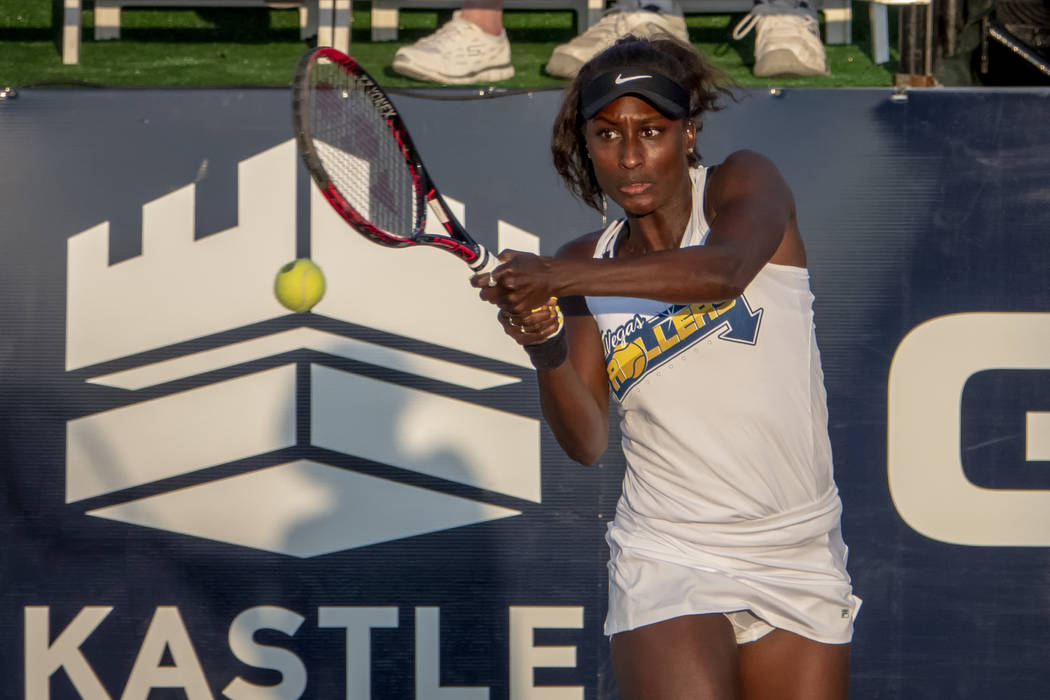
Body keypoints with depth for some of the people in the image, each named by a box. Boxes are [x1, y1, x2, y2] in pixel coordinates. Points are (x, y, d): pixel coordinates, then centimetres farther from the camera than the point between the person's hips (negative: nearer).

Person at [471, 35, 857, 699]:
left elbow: (723, 271, -27)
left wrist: (558, 276, -33)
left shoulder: (744, 183, -2)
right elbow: (587, 441, -2)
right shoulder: (590, 264, 5)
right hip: (666, 562, 0)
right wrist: (544, 347, -20)